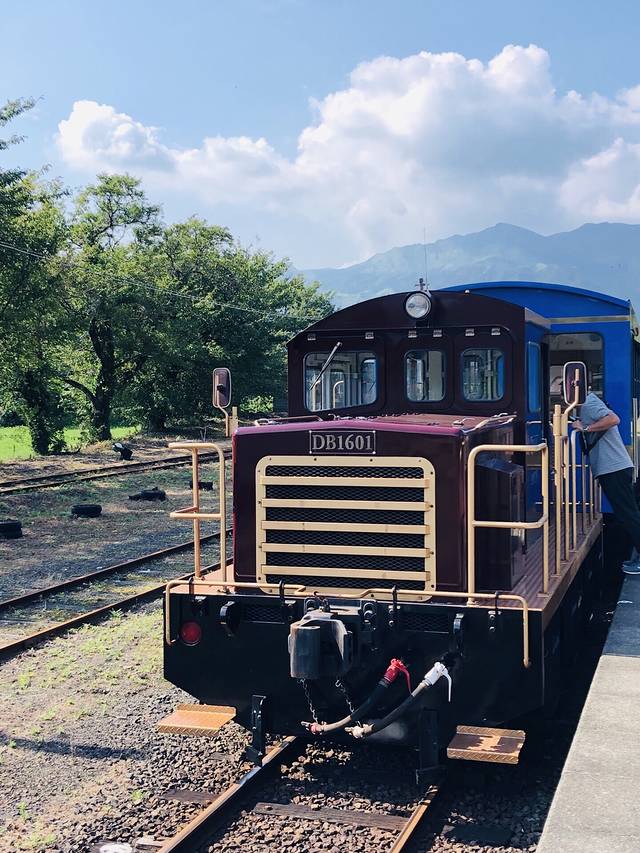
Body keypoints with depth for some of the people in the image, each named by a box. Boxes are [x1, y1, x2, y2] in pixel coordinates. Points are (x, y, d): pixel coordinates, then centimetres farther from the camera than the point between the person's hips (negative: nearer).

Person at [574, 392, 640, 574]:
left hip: (614, 468, -10)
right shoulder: (588, 404, 19)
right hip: (612, 468, 10)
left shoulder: (589, 404, -11)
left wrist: (585, 428, -20)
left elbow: (613, 419, -25)